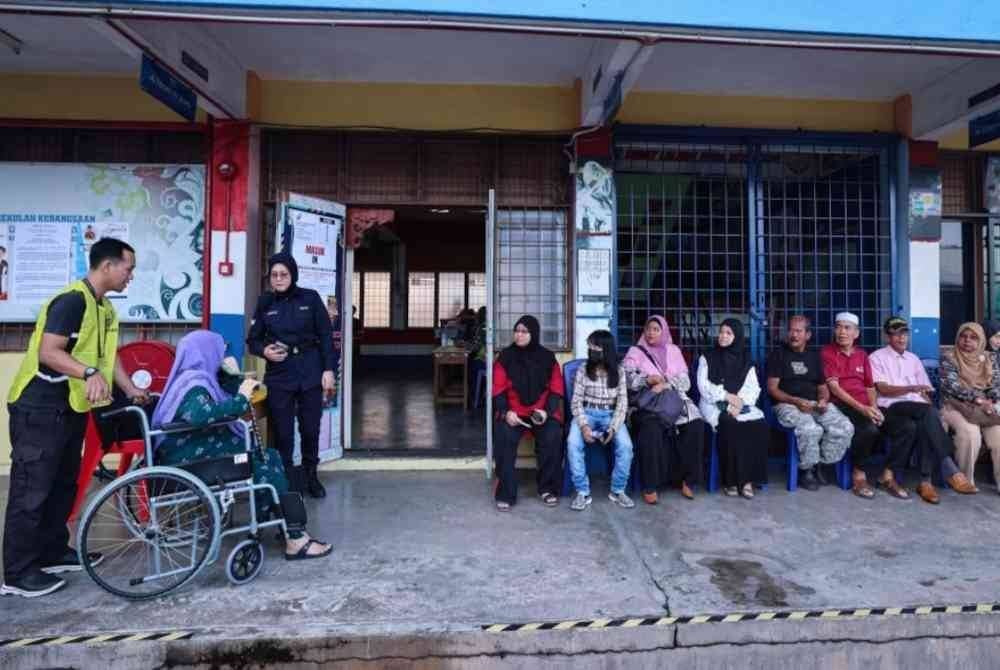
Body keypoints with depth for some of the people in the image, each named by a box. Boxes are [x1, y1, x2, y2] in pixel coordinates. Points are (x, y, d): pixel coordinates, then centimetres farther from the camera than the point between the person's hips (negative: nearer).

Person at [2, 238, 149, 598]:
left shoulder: (104, 308, 9)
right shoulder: (72, 300, -19)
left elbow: (107, 353, 17)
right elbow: (48, 353, -26)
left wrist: (131, 389, 15)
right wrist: (89, 373, -38)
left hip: (70, 408, 10)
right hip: (39, 409, -10)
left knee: (63, 484, 17)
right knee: (32, 489, -2)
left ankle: (54, 553, 30)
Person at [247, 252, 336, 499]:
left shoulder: (311, 298, 1)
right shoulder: (265, 303, 5)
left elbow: (326, 336, 1)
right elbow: (252, 340, 10)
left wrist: (328, 369, -5)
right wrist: (264, 350, -13)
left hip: (311, 373, 0)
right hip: (279, 375, 1)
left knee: (311, 429, 6)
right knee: (282, 432, 2)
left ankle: (310, 475, 26)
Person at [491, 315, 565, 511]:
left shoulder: (547, 357, 4)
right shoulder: (505, 357, 2)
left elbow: (557, 390, 3)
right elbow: (498, 390, 0)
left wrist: (547, 411, -13)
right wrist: (506, 412, -16)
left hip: (542, 411, 0)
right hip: (513, 411, 0)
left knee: (552, 437, -27)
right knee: (504, 437, -29)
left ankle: (548, 488, -5)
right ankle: (506, 493, -16)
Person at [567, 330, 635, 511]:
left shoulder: (619, 371, 2)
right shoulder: (583, 370, 0)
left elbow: (622, 404, -2)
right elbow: (576, 402, -4)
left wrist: (613, 428, -19)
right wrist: (584, 425, -22)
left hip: (610, 415, 1)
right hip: (586, 413, 0)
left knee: (626, 446, -27)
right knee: (573, 444, -29)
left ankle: (618, 491, -5)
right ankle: (583, 492, -15)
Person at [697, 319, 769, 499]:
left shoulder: (745, 361, 15)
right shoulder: (707, 358, 9)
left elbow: (753, 388, 4)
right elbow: (704, 386, -1)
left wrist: (739, 401, -15)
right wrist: (727, 396, -13)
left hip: (741, 405, 2)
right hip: (715, 404, -2)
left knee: (760, 426, -27)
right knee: (730, 425, -33)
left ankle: (748, 478, -20)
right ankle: (730, 479, -23)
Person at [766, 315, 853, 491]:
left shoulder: (814, 356, 20)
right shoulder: (778, 354, 6)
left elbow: (822, 386, 19)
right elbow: (772, 388, -3)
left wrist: (823, 400, -5)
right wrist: (796, 401, -17)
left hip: (816, 404, 5)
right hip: (787, 404, -5)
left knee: (845, 428, -21)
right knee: (811, 429, -34)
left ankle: (820, 465, 1)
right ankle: (806, 470, -8)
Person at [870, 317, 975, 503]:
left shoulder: (913, 359, 25)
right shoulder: (877, 358, 6)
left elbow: (925, 392, 19)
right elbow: (883, 389, -6)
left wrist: (928, 406, -3)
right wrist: (912, 388, -20)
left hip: (918, 410, 4)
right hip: (892, 409, -4)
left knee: (926, 425, -32)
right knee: (931, 414, -35)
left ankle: (925, 481, -30)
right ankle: (949, 470, -32)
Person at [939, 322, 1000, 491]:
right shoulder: (948, 358, 1)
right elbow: (953, 386, -9)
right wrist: (978, 399, -19)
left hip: (985, 405, 4)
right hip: (955, 405, -4)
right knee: (970, 432, -32)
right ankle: (966, 479, -19)